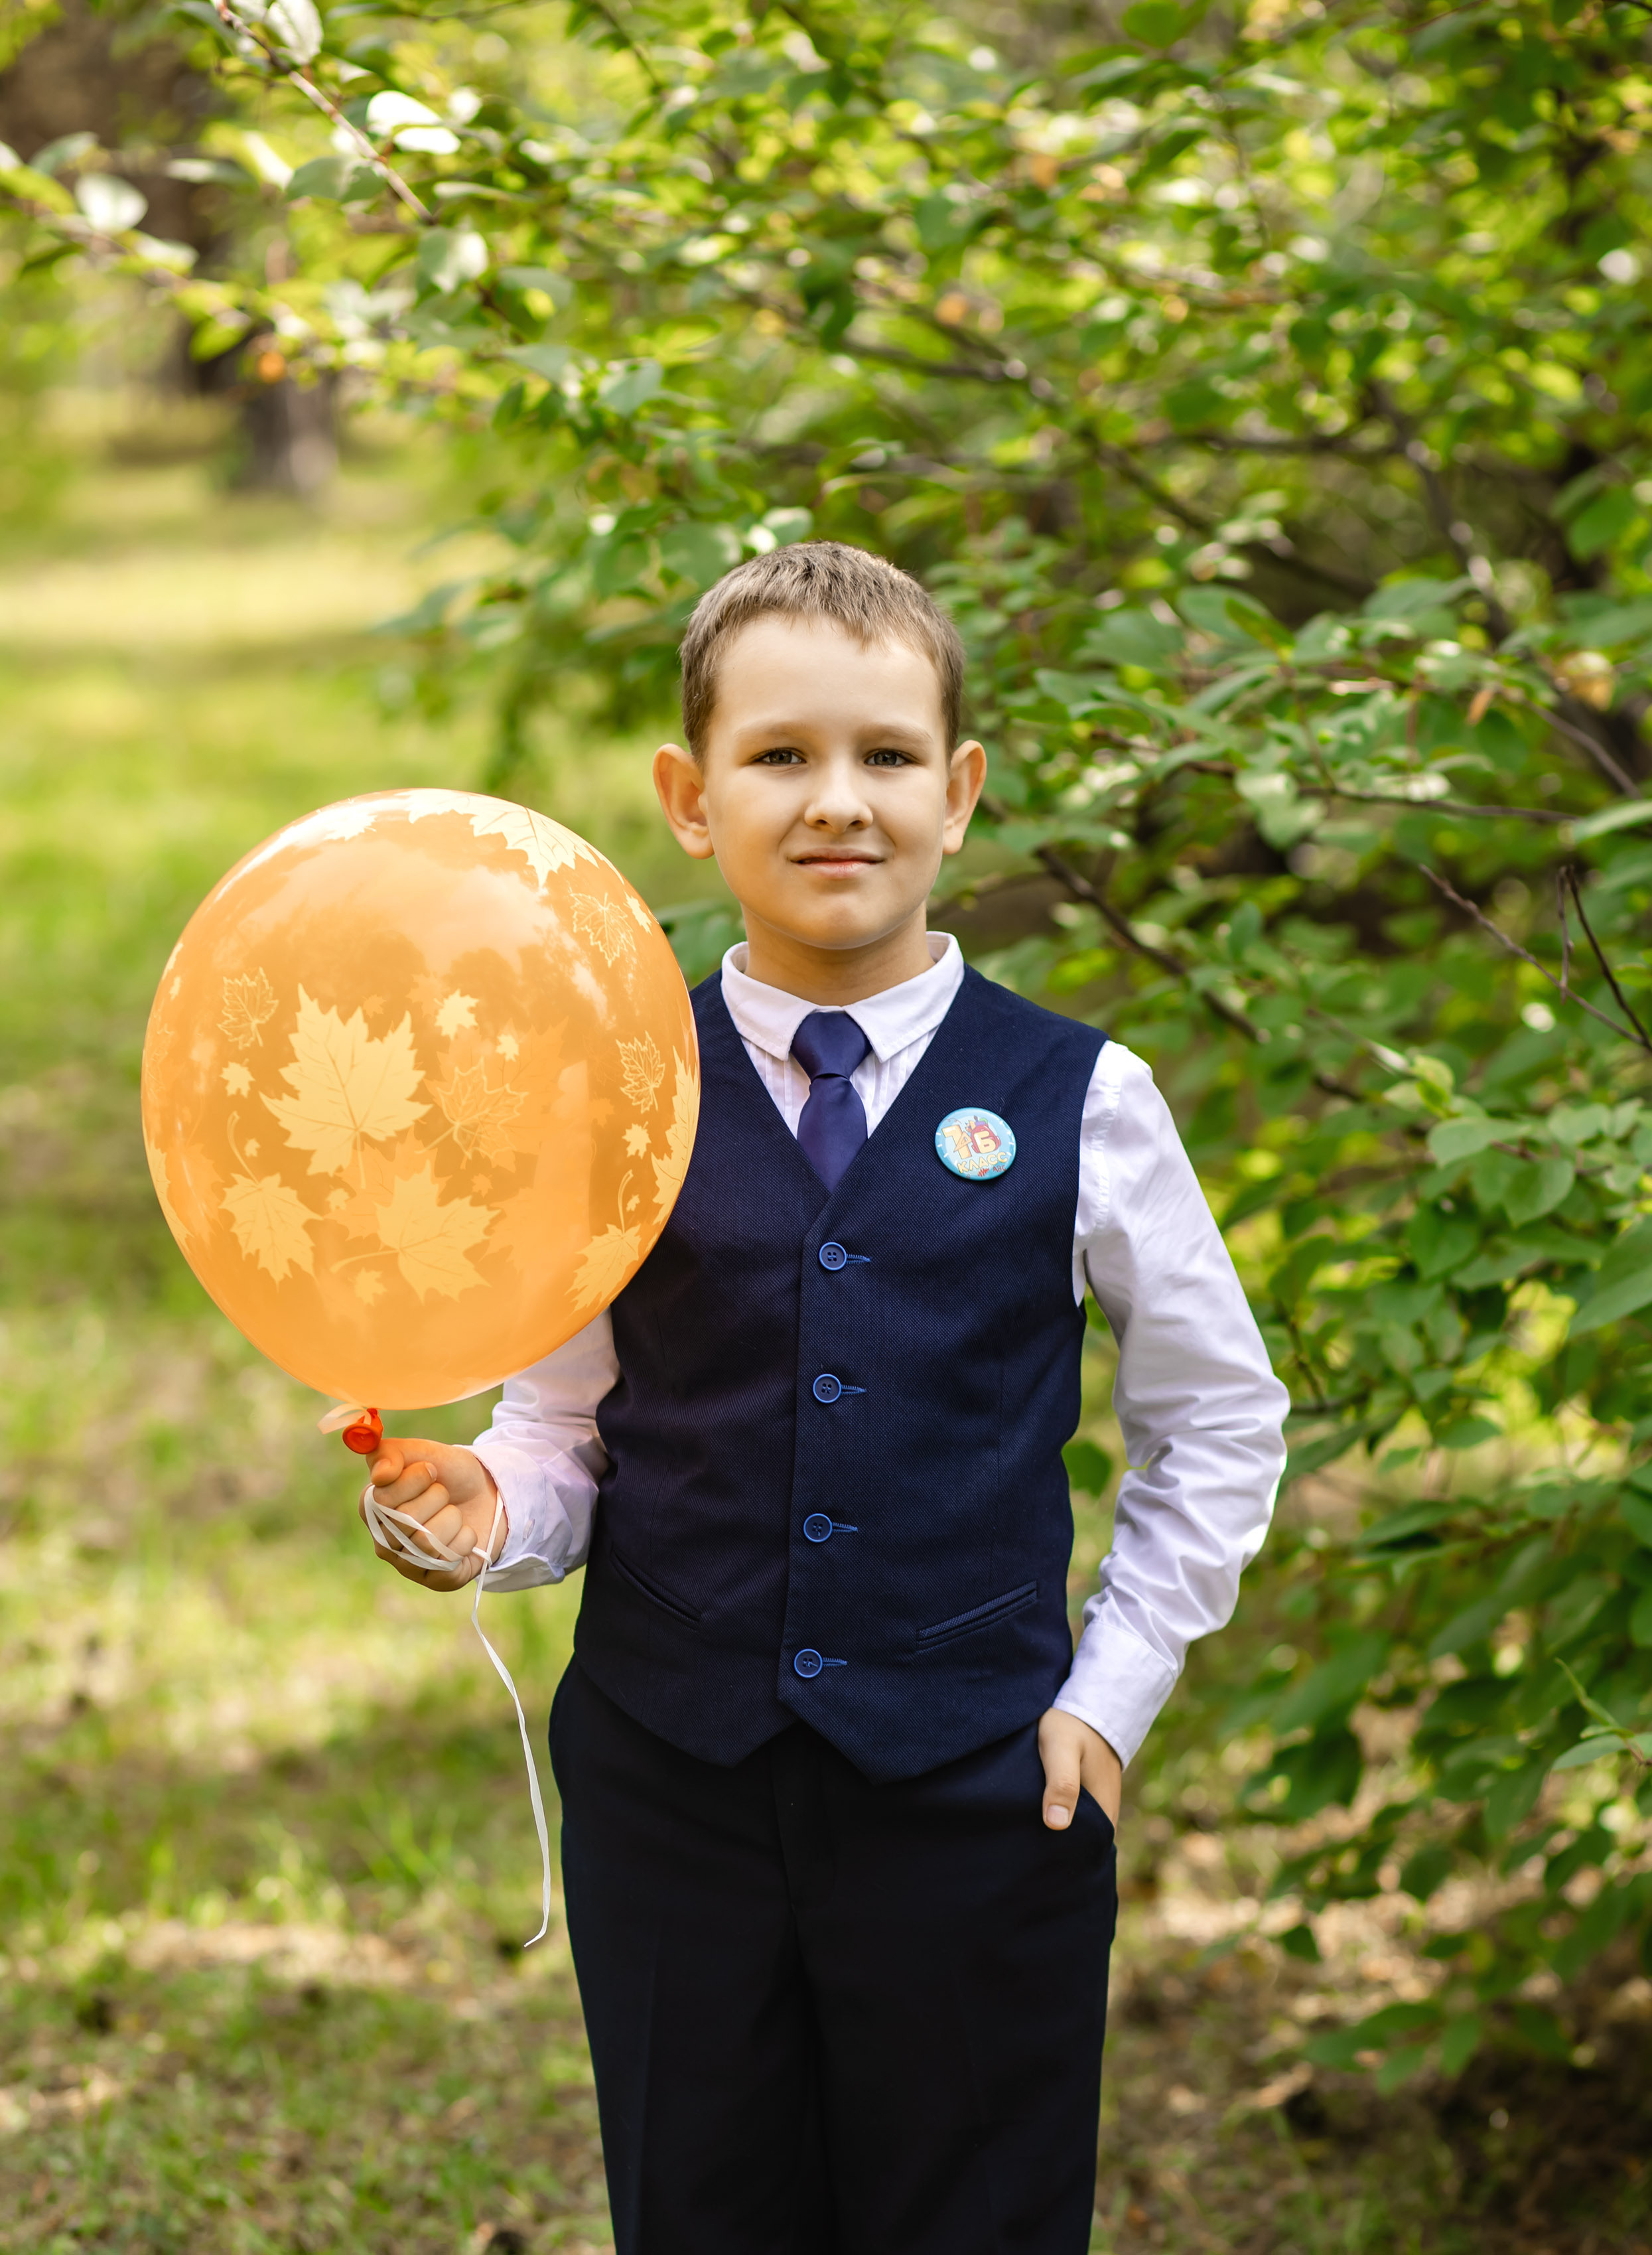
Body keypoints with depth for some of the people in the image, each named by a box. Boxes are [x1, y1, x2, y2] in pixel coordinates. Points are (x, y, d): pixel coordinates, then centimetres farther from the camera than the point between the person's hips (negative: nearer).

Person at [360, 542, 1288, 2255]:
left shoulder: (1077, 1101, -2)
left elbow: (1218, 1420, 8)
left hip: (977, 1789, -1)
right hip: (671, 1780, 1)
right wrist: (477, 1509, -17)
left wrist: (1111, 1690, 3)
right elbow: (562, 1430, 4)